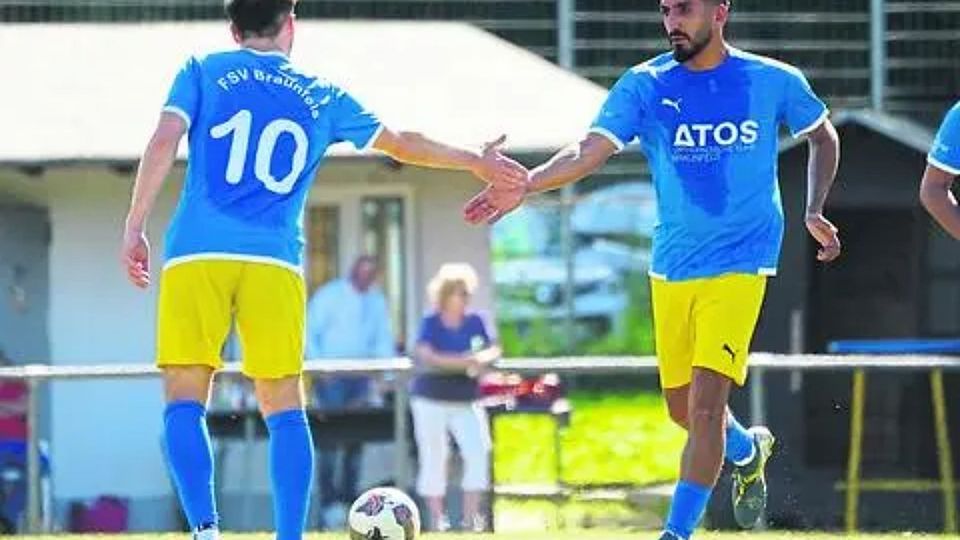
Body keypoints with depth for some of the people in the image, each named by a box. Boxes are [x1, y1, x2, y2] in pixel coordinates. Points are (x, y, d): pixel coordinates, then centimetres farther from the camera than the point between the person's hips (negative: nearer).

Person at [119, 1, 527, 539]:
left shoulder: (204, 72, 12)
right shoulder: (321, 97, 17)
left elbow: (164, 142, -2)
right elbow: (404, 145, 26)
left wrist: (135, 227, 0)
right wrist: (477, 161, 40)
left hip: (197, 253, -1)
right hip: (276, 260, 1)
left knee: (185, 402, -1)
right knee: (285, 408, 8)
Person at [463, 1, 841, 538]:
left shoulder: (775, 82, -4)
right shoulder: (644, 86, -4)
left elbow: (824, 136, 15)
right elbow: (590, 151, -17)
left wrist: (815, 211, 2)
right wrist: (524, 185, -34)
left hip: (739, 266, -3)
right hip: (672, 267, 3)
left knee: (705, 404, -16)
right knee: (683, 409, 14)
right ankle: (748, 451, 47)